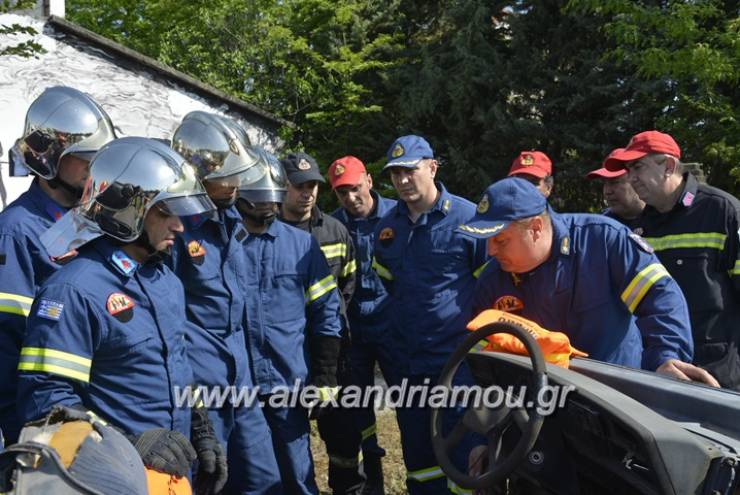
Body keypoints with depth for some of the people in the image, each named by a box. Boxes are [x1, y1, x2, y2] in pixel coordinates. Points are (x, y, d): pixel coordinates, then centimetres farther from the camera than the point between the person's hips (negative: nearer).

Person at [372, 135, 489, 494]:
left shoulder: (467, 217, -11)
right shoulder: (386, 226, 7)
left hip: (457, 360, -6)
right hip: (406, 363, 6)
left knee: (462, 455, 1)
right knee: (417, 455, 17)